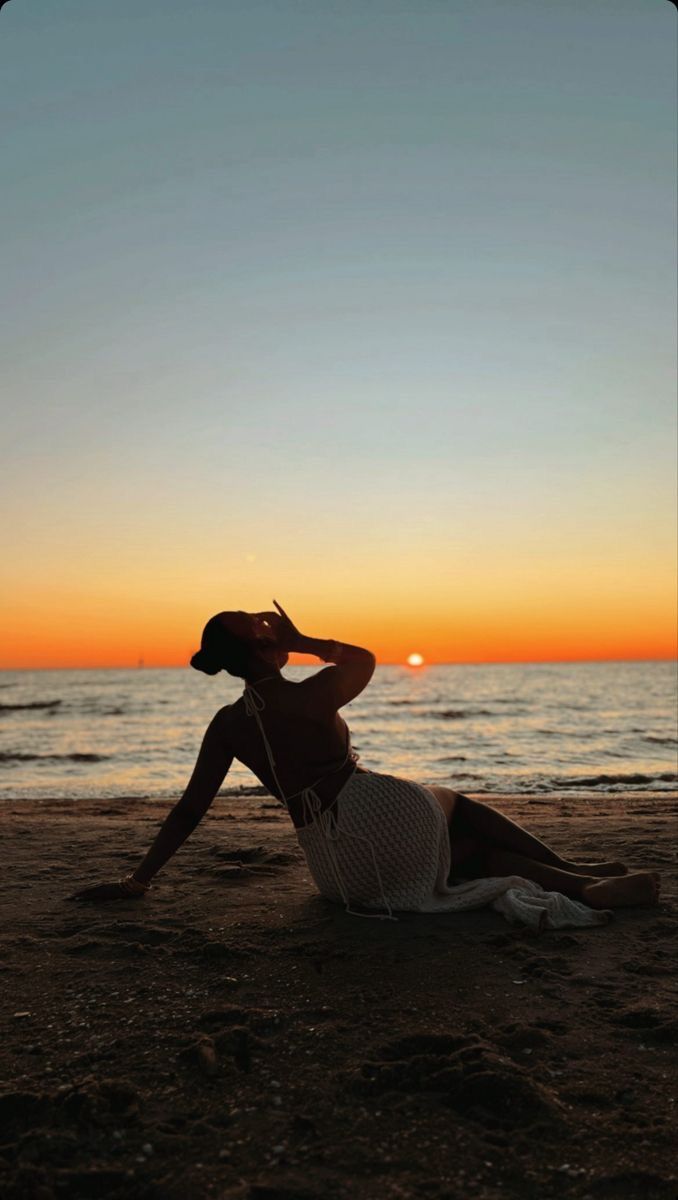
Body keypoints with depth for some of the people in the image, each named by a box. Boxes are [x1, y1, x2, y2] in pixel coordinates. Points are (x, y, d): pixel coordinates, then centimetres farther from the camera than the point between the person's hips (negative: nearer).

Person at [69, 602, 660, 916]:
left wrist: (140, 879, 15)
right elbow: (364, 659, 12)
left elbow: (189, 810, 7)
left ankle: (579, 882, 13)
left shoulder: (225, 727, 5)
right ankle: (577, 875, 20)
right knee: (460, 806, 23)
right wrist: (304, 642, 15)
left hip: (339, 872, 6)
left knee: (465, 849, 23)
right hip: (382, 813, -6)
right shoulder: (313, 695, -10)